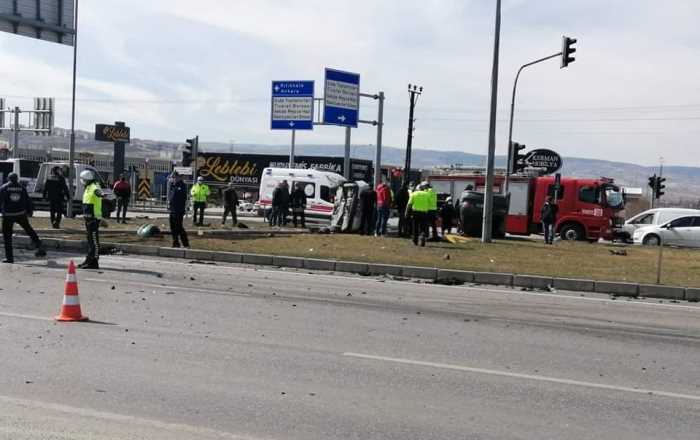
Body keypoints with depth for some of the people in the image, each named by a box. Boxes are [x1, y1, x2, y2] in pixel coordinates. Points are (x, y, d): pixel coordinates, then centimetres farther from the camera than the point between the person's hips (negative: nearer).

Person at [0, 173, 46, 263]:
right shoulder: (22, 188, 6)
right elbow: (28, 201, 9)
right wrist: (29, 212, 18)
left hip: (8, 215, -3)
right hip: (21, 214, 3)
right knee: (29, 230, 19)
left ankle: (9, 257, 2)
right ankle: (40, 248, 17)